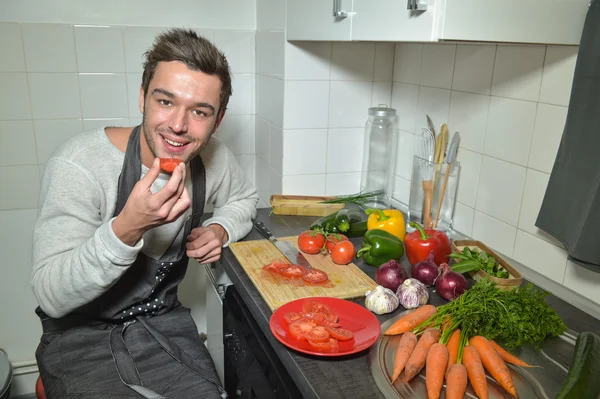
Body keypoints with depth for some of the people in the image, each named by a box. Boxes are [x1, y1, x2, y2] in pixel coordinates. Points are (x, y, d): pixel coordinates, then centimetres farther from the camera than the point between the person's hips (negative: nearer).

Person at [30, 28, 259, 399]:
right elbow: (51, 297, -24)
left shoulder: (212, 156, -9)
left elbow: (244, 198, 14)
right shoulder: (79, 166, -23)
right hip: (81, 336, -3)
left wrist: (220, 229, -8)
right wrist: (127, 229, -40)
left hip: (163, 323, 4)